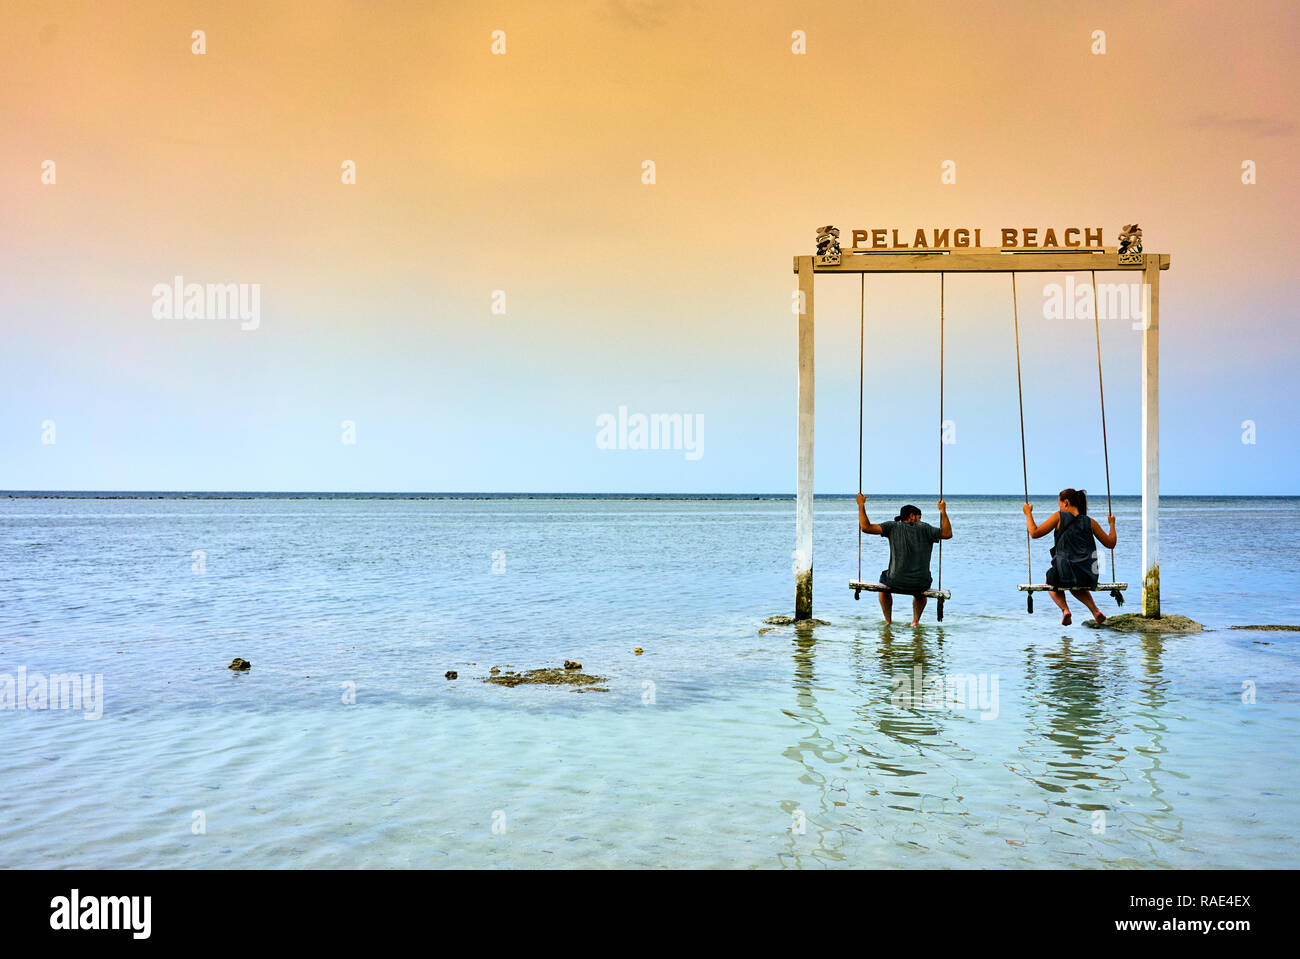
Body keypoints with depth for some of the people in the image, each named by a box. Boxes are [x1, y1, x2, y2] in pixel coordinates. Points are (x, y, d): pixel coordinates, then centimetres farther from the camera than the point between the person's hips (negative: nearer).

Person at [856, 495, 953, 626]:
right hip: (921, 584, 1)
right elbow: (948, 534, 7)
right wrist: (943, 511, 15)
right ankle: (916, 620, 31)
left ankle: (888, 621, 33)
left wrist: (861, 505, 4)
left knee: (883, 582, 37)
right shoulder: (924, 528, 0)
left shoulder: (893, 527, -1)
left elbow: (865, 527, -7)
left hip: (896, 583, -1)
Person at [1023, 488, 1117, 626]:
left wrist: (1028, 513, 13)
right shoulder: (1090, 522, 7)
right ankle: (1095, 610, 18)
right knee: (1077, 586, 40)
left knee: (1051, 581, 33)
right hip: (1088, 577, 4)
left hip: (1064, 573, -4)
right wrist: (1112, 524, 29)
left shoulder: (1059, 517, -2)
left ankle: (1065, 609, 6)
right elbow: (1110, 544, 13)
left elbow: (1035, 533, -1)